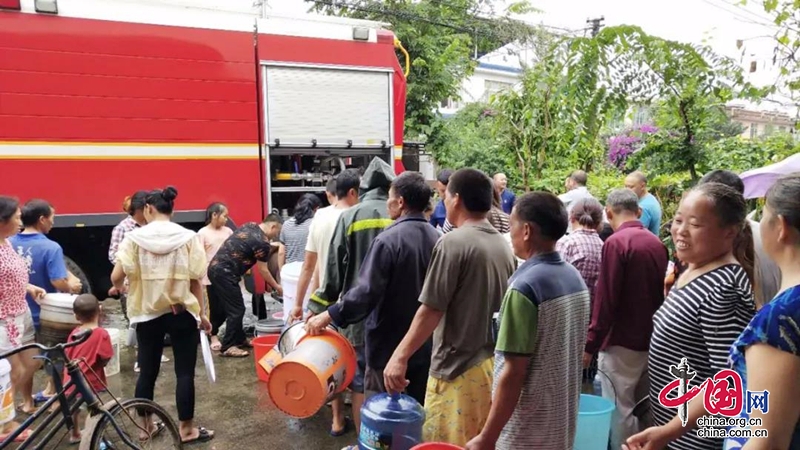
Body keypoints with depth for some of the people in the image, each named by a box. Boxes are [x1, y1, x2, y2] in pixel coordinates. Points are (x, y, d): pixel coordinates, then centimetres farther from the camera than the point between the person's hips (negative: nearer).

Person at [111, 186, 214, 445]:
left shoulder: (134, 237, -4)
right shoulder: (188, 237, -6)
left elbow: (116, 277, -8)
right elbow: (195, 281, -6)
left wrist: (119, 287, 16)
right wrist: (202, 313, 5)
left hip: (147, 314, 2)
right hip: (182, 312, -2)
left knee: (147, 372, 15)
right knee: (184, 373, 6)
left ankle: (145, 426, 29)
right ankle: (187, 429, 14)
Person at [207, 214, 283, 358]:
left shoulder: (250, 226, 11)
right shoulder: (262, 242, -14)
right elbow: (263, 270, -5)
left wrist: (270, 247, 24)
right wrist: (277, 287, 8)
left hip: (216, 268, 10)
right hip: (224, 273, -10)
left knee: (234, 308, 17)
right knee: (236, 310, -3)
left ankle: (240, 339, 27)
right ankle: (227, 347, 2)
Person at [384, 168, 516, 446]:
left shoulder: (453, 242, -16)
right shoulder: (503, 246, 6)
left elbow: (431, 310, -18)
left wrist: (400, 356, -13)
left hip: (459, 369, -8)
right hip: (494, 364, 8)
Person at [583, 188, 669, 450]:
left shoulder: (616, 242, -16)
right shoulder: (657, 243, 6)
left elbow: (605, 300, -18)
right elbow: (660, 293, 16)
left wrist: (590, 345, -11)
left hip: (622, 343, -7)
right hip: (652, 341, 8)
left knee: (620, 412, 2)